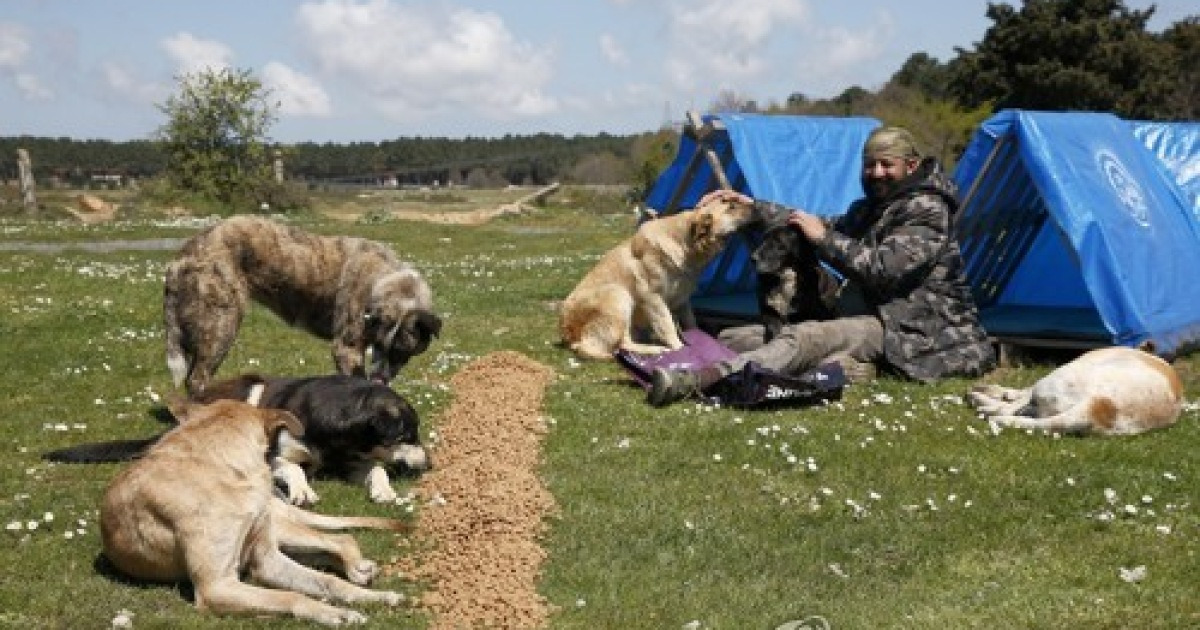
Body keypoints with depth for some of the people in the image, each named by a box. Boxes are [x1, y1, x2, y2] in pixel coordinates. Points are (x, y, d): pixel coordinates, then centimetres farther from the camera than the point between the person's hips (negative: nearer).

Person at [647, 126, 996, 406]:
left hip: (906, 329, -9)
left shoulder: (927, 210, -8)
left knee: (805, 339, -36)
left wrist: (823, 237, -12)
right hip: (868, 316, 10)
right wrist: (751, 205, 15)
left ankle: (696, 379, -54)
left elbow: (882, 269, -21)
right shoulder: (871, 208, 20)